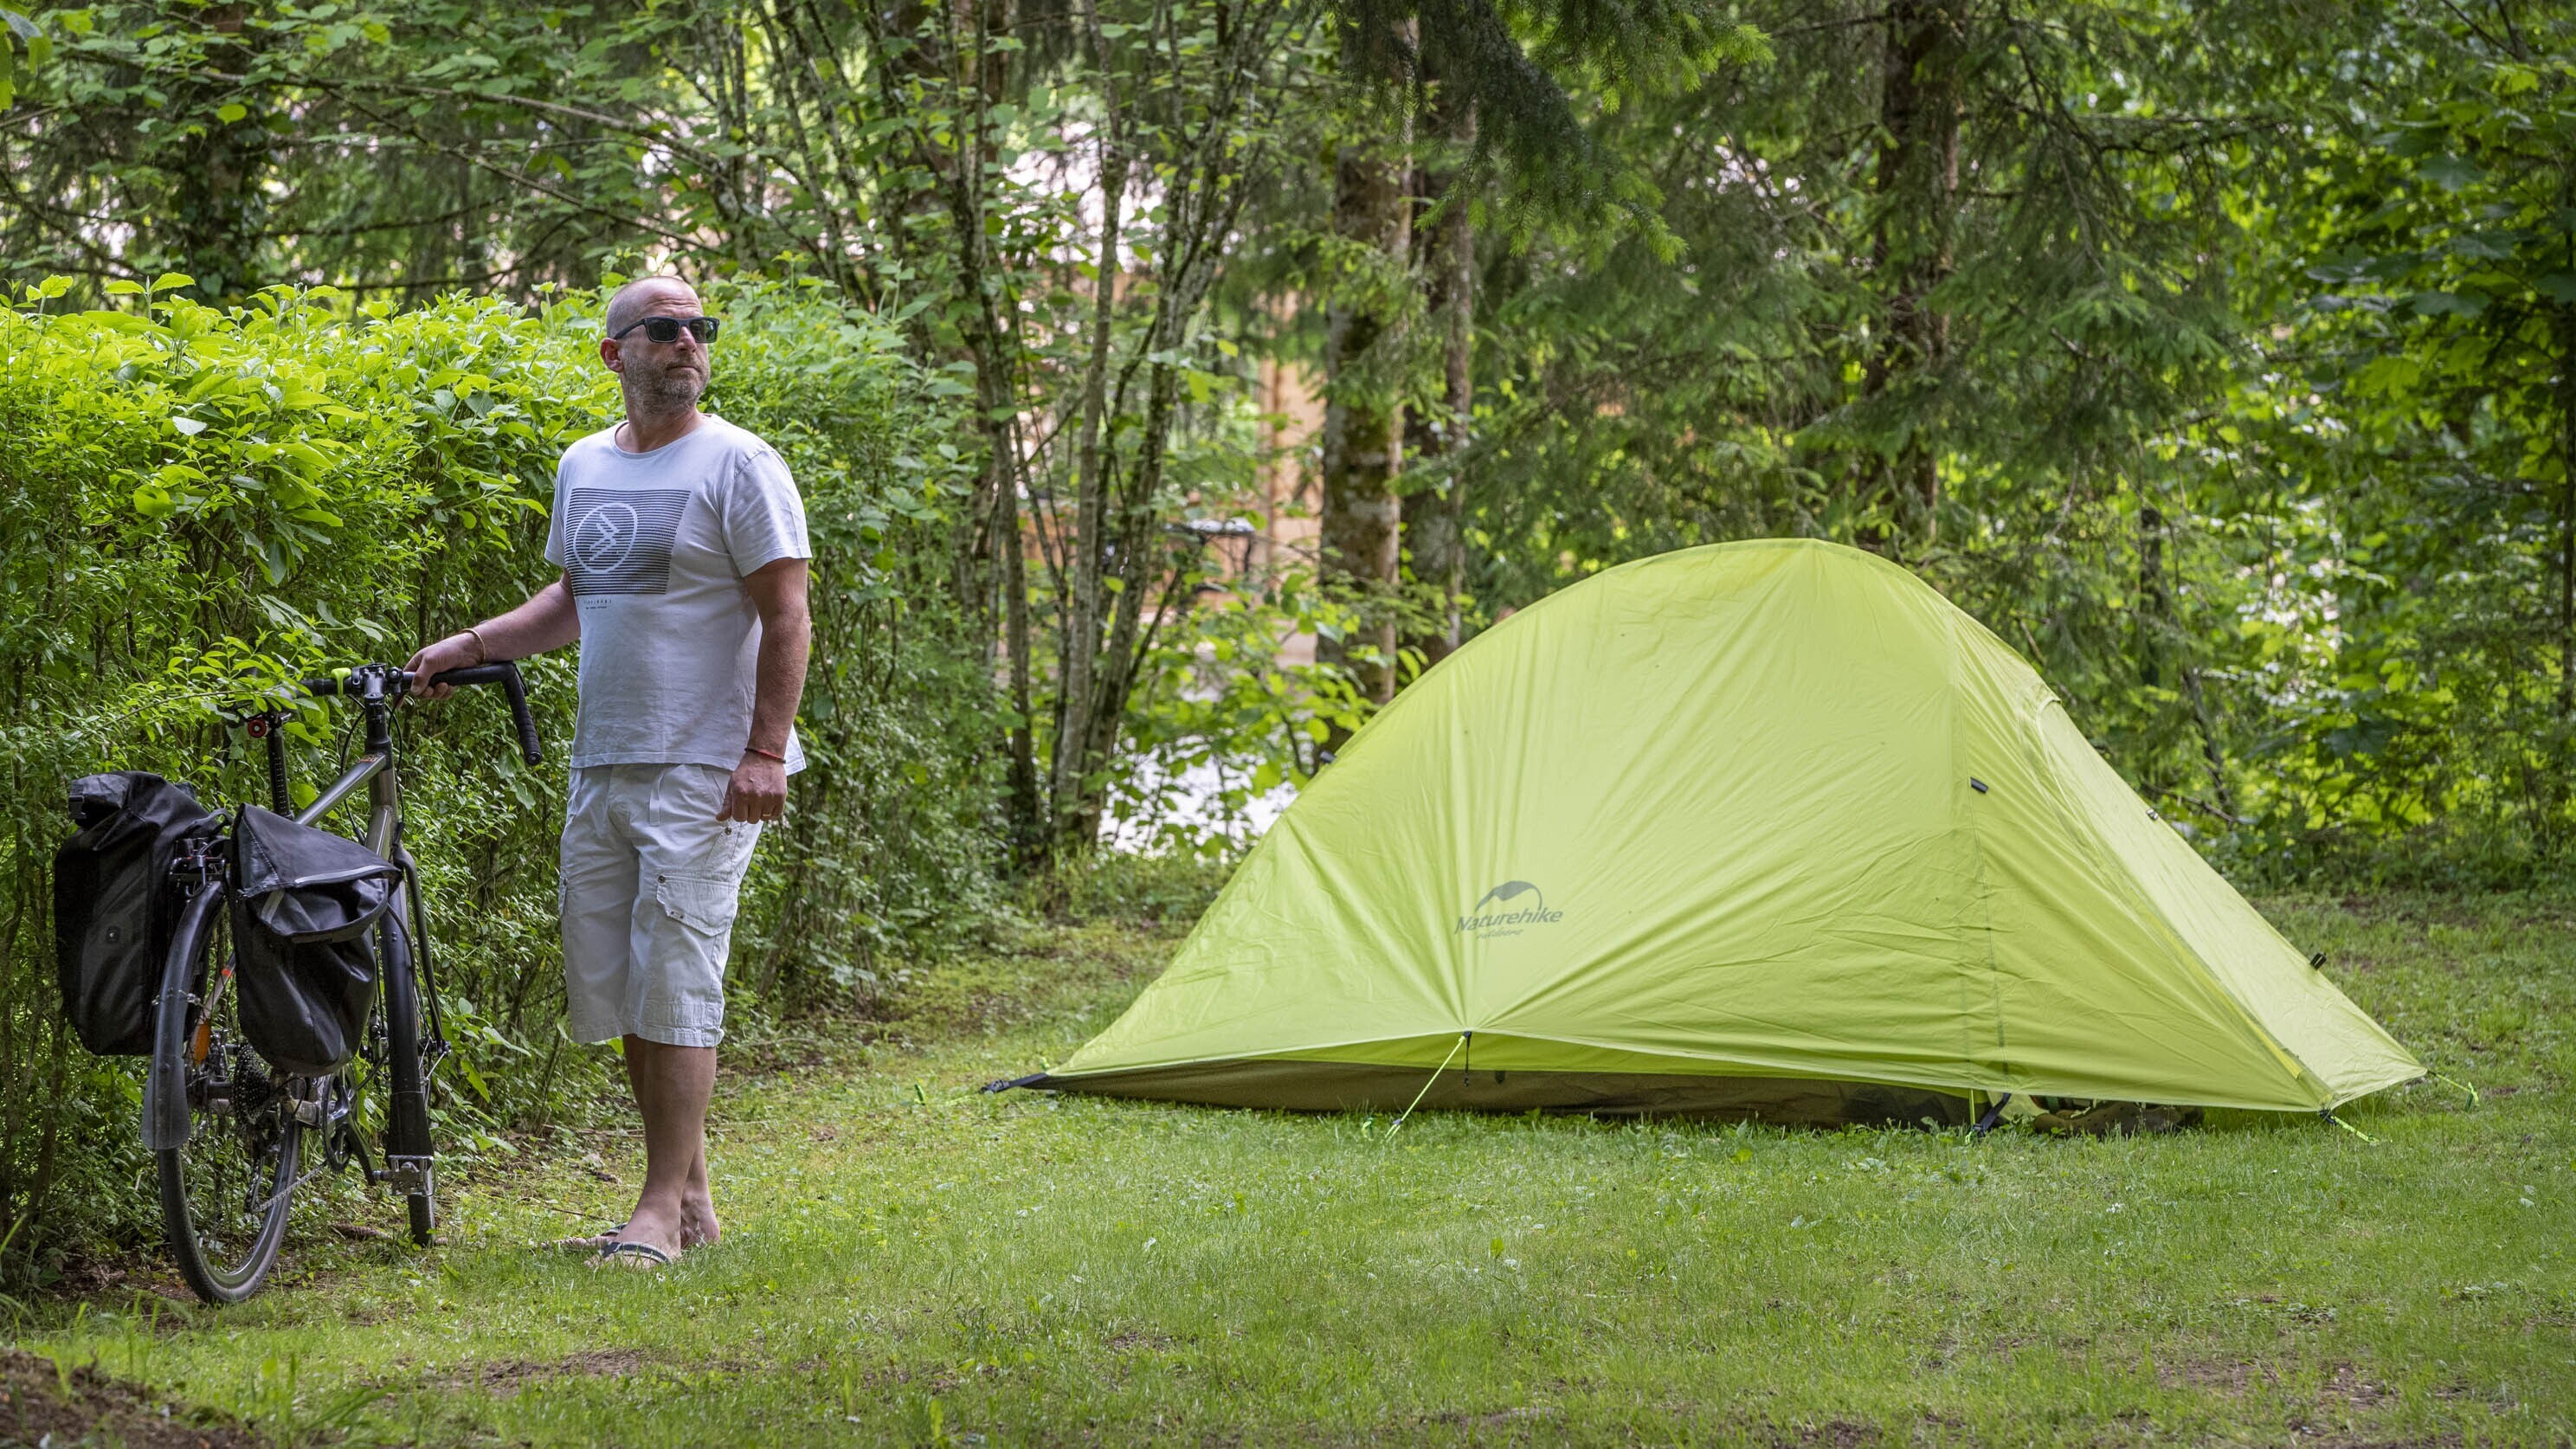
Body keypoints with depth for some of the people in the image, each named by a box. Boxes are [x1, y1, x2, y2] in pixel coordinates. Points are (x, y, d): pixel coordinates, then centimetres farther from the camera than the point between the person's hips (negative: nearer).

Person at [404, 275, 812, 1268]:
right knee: (611, 983, 8)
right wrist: (471, 646, 12)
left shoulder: (736, 463, -7)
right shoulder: (583, 466, 14)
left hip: (705, 768, -7)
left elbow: (785, 619, -10)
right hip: (600, 763, 7)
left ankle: (661, 1210, -2)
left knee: (673, 981, -8)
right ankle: (691, 1195, 17)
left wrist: (764, 752, -18)